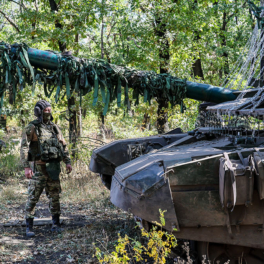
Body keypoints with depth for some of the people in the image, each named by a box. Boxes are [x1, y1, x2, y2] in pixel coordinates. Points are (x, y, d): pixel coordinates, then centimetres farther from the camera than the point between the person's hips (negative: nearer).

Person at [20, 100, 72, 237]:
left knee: (55, 196, 9)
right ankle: (29, 227, 3)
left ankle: (56, 224, 18)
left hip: (53, 168, 5)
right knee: (33, 197, -4)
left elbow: (63, 146, 18)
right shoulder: (31, 128, -6)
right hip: (39, 168, -5)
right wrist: (26, 167, -20)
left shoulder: (54, 127, 12)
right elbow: (24, 148, -12)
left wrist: (68, 162, 8)